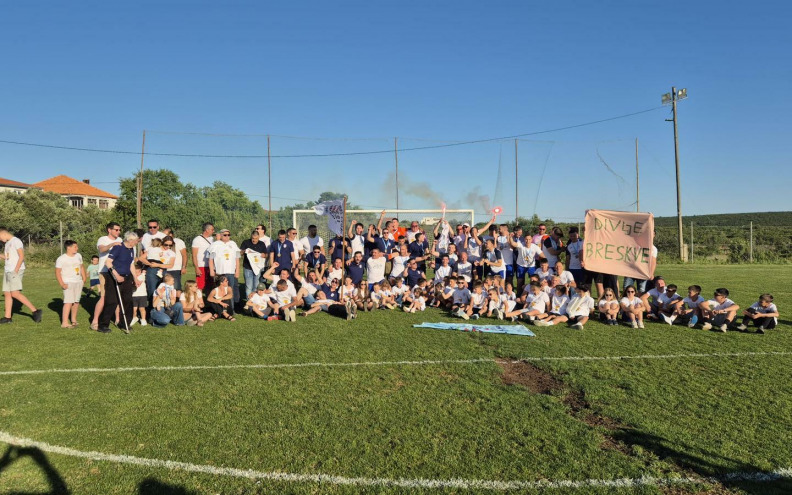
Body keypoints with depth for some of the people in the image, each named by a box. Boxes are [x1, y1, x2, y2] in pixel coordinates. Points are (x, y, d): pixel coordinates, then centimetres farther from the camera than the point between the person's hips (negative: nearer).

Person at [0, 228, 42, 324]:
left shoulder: (16, 241, -9)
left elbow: (21, 256, -16)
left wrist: (16, 270, -18)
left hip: (16, 271, -9)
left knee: (15, 293, -17)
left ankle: (35, 311, -18)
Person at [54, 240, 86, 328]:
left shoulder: (78, 256, 11)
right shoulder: (61, 259, -9)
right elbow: (57, 272, -9)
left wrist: (84, 279, 15)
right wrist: (62, 284, -16)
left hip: (79, 282, 6)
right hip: (68, 283, -6)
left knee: (76, 301, 11)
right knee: (69, 301, -14)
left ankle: (73, 319, 27)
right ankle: (64, 323, -14)